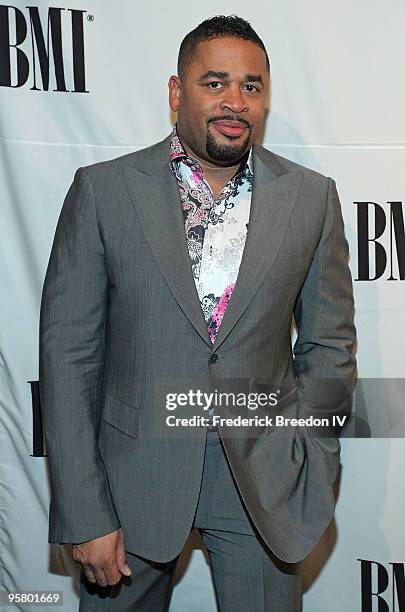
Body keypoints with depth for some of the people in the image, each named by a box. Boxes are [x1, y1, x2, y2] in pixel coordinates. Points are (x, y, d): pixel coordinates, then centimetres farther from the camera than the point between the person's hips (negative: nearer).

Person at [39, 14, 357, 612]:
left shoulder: (312, 197, -1)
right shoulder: (103, 189, -6)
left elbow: (329, 344, 5)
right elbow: (68, 351, -7)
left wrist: (308, 468, -1)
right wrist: (86, 514, -10)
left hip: (265, 477, 1)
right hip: (135, 473, 0)